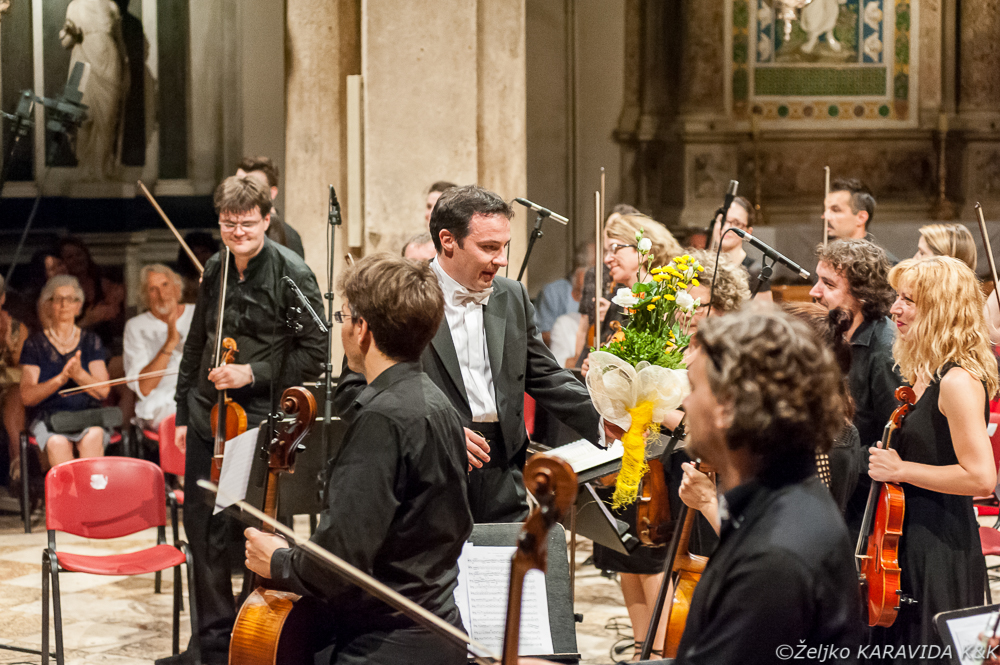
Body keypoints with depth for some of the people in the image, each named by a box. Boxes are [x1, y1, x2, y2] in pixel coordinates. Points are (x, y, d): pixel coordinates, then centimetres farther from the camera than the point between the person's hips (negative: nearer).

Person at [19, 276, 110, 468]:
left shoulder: (91, 342, 13)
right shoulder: (35, 344, 9)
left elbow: (103, 391, 3)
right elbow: (27, 396, -2)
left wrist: (79, 374, -18)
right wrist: (61, 379, -19)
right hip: (48, 420, -1)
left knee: (93, 437, -35)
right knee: (57, 443, -36)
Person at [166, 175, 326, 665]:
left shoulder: (292, 274, -10)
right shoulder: (215, 270, 9)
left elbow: (315, 352, -10)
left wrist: (253, 374, -15)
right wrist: (184, 412, 20)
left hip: (261, 423, -6)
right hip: (208, 420, 6)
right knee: (203, 530, 10)